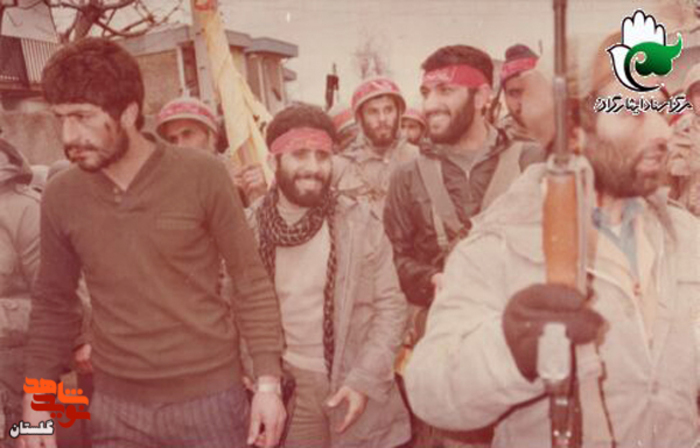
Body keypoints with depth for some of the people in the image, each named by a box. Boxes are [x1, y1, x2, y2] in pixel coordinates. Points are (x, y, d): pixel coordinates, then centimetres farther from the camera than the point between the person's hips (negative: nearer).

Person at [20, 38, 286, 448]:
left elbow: (252, 281, -7)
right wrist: (37, 399, 6)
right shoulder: (60, 196, -3)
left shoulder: (202, 175, -12)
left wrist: (268, 381, -10)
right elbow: (53, 304, 8)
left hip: (210, 396, -2)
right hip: (115, 406, 3)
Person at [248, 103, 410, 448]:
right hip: (287, 392, 1)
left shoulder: (360, 222, -7)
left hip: (358, 390, -1)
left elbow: (390, 306, -5)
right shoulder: (249, 230, -4)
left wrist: (365, 379, -13)